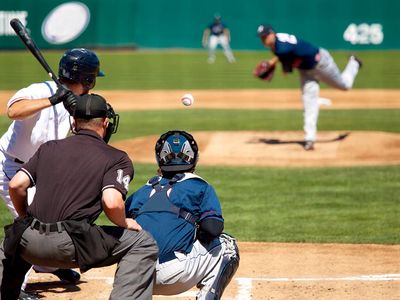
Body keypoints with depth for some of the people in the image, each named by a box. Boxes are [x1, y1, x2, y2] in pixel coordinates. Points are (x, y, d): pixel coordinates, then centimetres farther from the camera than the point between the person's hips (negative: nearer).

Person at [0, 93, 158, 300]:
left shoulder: (49, 148, 17)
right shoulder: (117, 158, 5)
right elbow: (111, 202, -12)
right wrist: (124, 223, 8)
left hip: (29, 245, 5)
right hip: (69, 246, -5)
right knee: (142, 243, 9)